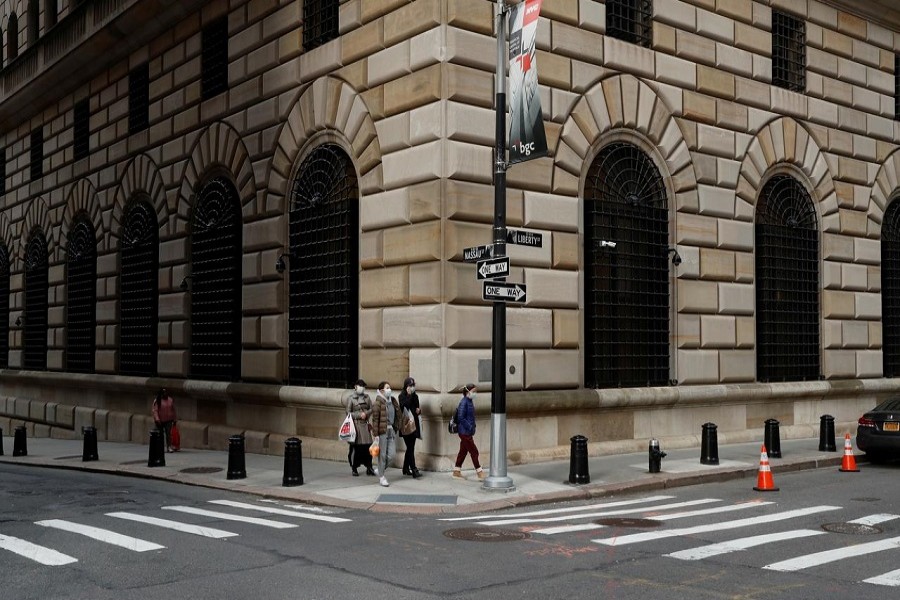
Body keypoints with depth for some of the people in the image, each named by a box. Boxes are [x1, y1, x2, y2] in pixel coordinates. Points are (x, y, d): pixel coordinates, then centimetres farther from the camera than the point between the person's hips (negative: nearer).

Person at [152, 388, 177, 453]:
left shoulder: (171, 400, 5)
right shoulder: (157, 401, -5)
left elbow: (173, 410, 11)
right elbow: (155, 410, -10)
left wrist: (174, 419, 11)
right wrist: (157, 419, -20)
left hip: (168, 420, 1)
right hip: (160, 420, -1)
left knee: (168, 433, -11)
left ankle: (169, 447, -15)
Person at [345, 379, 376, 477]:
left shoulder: (366, 397, 10)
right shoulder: (351, 398, -2)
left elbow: (371, 409, 11)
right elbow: (348, 412, -3)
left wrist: (366, 413, -9)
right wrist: (359, 415, -12)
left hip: (365, 424, 3)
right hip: (355, 424, -3)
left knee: (367, 446, 0)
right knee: (355, 447, 0)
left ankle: (369, 467, 9)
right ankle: (354, 468, 12)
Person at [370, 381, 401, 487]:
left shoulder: (393, 401, 10)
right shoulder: (378, 403, -10)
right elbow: (375, 419, -11)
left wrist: (396, 429, 13)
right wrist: (375, 434, -13)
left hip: (392, 430, 6)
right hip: (382, 431, -6)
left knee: (391, 454, 5)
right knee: (382, 454, 3)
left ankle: (381, 470, 28)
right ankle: (382, 477, 14)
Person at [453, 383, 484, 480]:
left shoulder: (470, 401, 10)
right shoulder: (464, 402, -17)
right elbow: (460, 418, -22)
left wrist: (472, 427, 10)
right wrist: (470, 427, -20)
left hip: (468, 432, 9)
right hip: (465, 432, -9)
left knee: (463, 451, 14)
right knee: (474, 451, -3)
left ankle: (456, 472, 21)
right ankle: (479, 472, 4)